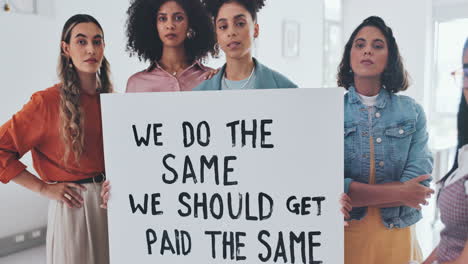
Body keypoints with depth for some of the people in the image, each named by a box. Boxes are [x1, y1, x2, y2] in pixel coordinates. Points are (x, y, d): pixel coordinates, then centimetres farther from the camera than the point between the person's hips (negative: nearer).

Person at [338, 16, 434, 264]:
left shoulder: (412, 112, -2)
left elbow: (418, 185, -12)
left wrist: (352, 196, -20)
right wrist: (397, 193, -17)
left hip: (395, 237, 2)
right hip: (342, 236, -1)